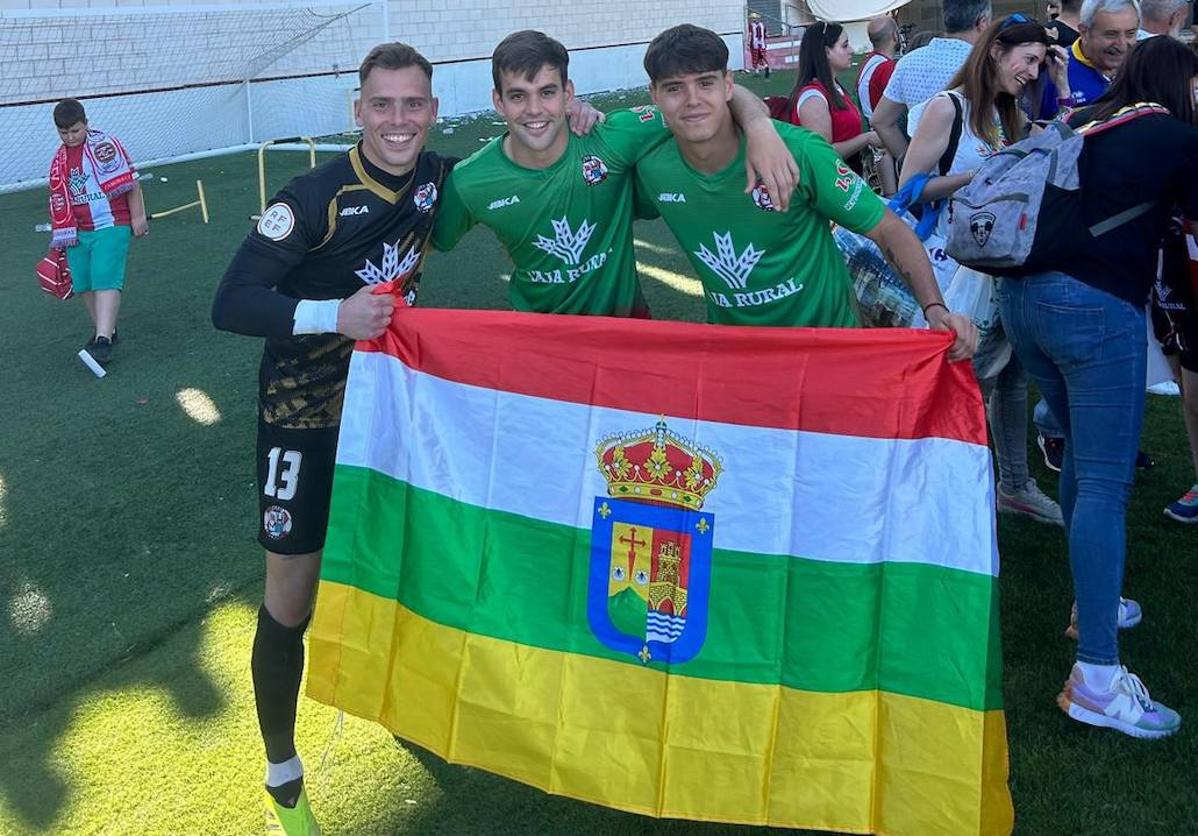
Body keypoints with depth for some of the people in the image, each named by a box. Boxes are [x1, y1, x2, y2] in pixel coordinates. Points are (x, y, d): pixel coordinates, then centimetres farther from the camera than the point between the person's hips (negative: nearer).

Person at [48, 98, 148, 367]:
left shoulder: (104, 144, -7)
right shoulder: (60, 159, 15)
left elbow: (130, 181, -8)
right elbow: (59, 200, 21)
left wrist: (138, 217, -9)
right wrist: (62, 235, 20)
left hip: (111, 225, -7)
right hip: (78, 232, 7)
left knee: (105, 280, -16)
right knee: (83, 283, 5)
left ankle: (104, 340, -22)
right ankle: (105, 329, 23)